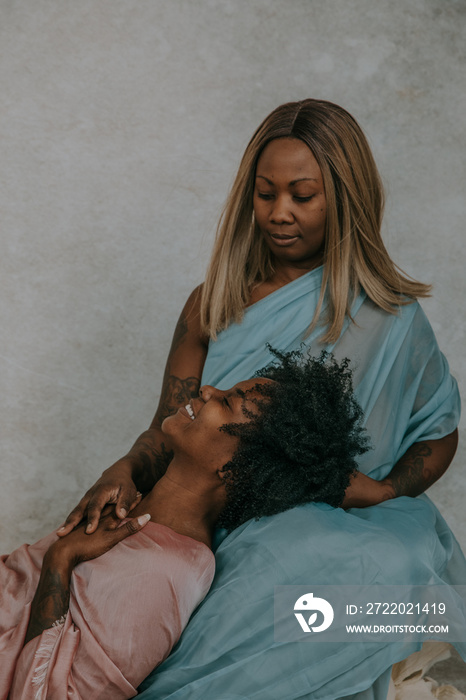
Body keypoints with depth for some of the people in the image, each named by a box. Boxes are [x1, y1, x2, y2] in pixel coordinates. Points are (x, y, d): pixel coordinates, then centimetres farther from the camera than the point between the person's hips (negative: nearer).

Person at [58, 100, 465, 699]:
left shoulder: (389, 319, 0)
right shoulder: (214, 306, 7)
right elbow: (169, 428, 4)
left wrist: (386, 488, -8)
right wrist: (124, 472, -19)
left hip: (327, 537, 0)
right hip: (213, 530, 1)